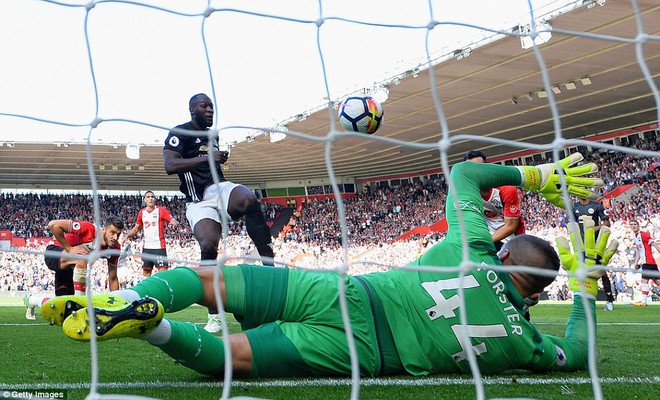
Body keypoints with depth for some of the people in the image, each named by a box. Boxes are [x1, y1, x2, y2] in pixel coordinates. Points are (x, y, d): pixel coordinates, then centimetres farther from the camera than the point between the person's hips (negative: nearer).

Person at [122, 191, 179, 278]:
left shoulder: (161, 210, -5)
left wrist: (174, 222, -36)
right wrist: (127, 236, 7)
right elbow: (137, 228, 20)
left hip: (159, 246, -5)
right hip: (146, 247, 5)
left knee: (163, 270, -11)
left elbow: (174, 221, -12)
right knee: (146, 272, 11)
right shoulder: (142, 212, 10)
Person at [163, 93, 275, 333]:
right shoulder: (180, 133, -1)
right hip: (198, 201, -5)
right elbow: (169, 165, -19)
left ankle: (270, 268, -34)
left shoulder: (212, 135, 23)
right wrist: (206, 158, -24)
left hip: (219, 188, 5)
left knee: (249, 199, -31)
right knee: (208, 245, -24)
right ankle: (214, 315, -9)